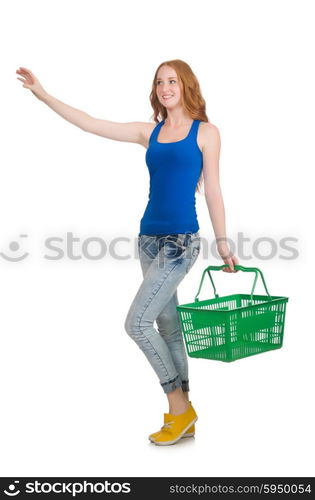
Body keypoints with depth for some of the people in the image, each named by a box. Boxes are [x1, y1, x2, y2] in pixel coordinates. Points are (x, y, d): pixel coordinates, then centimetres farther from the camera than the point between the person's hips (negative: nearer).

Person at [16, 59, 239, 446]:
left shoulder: (205, 132, 0)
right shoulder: (150, 132, 11)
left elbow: (212, 191, 0)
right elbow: (90, 124, 9)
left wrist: (223, 243, -1)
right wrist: (42, 95, 6)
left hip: (181, 240, -6)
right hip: (149, 237, 6)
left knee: (137, 322, -12)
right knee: (166, 324, 9)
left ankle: (178, 407, 5)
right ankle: (183, 416, 19)